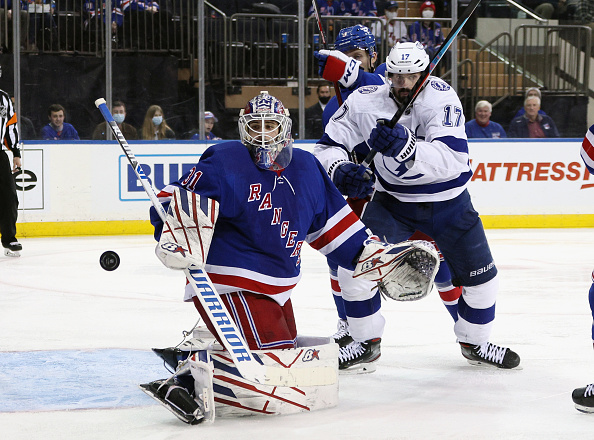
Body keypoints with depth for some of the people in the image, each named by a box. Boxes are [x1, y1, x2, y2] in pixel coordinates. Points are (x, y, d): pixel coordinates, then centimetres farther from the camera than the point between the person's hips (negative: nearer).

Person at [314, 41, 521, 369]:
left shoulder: (441, 97, -25)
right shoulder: (365, 102, -17)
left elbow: (452, 158, -37)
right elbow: (328, 145, -9)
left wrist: (407, 148, -53)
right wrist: (340, 169, -32)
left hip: (448, 201, 0)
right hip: (392, 200, 0)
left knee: (480, 278, 6)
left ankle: (474, 342, 33)